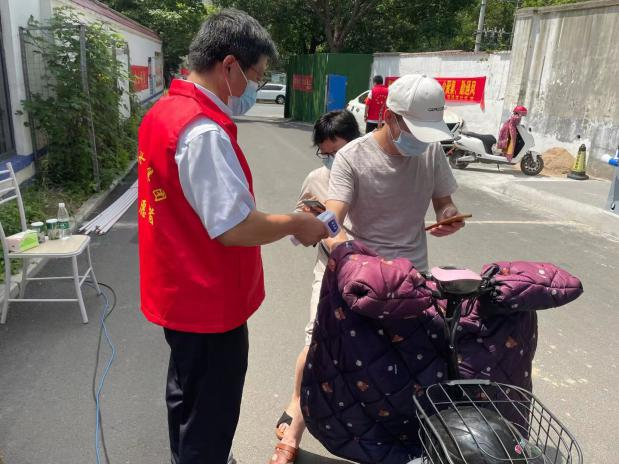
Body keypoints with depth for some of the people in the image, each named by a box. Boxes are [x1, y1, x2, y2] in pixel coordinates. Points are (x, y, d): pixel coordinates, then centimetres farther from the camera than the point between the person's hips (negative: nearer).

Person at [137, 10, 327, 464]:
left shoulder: (164, 112, 6)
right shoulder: (204, 131, -26)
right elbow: (234, 228, -28)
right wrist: (295, 223, -13)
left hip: (180, 291, 10)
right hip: (208, 302, -10)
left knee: (188, 397, 29)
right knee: (210, 418, 12)